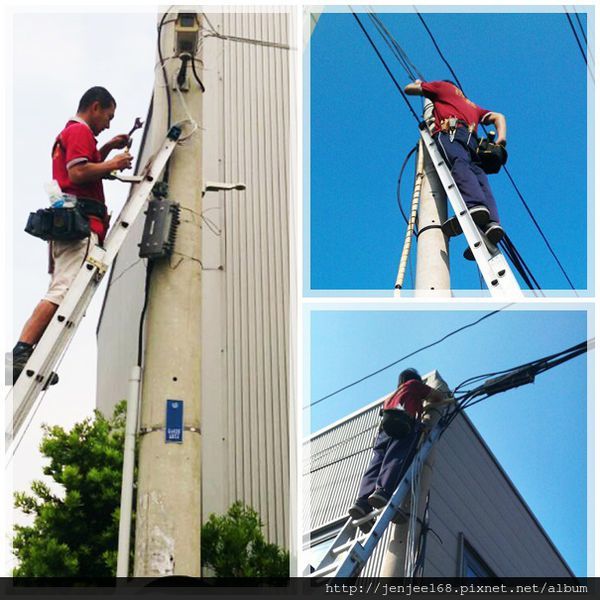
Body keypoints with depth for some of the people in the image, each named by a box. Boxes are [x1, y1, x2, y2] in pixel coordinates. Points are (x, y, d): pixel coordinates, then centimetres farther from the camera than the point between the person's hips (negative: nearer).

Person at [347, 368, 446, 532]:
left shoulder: (390, 397, 44)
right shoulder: (414, 385, 29)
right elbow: (439, 397, 32)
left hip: (384, 428, 5)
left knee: (376, 465, -15)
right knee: (396, 459, -25)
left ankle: (362, 502, -39)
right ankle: (383, 492, -51)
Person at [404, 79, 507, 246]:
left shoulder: (443, 87, 31)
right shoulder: (472, 106, 44)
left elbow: (409, 89, 36)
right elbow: (498, 117, 33)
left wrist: (418, 84, 58)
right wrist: (501, 138, 17)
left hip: (450, 132, -5)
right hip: (472, 140, 5)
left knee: (459, 165, -30)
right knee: (479, 177, -14)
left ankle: (474, 205, -61)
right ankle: (492, 222, -42)